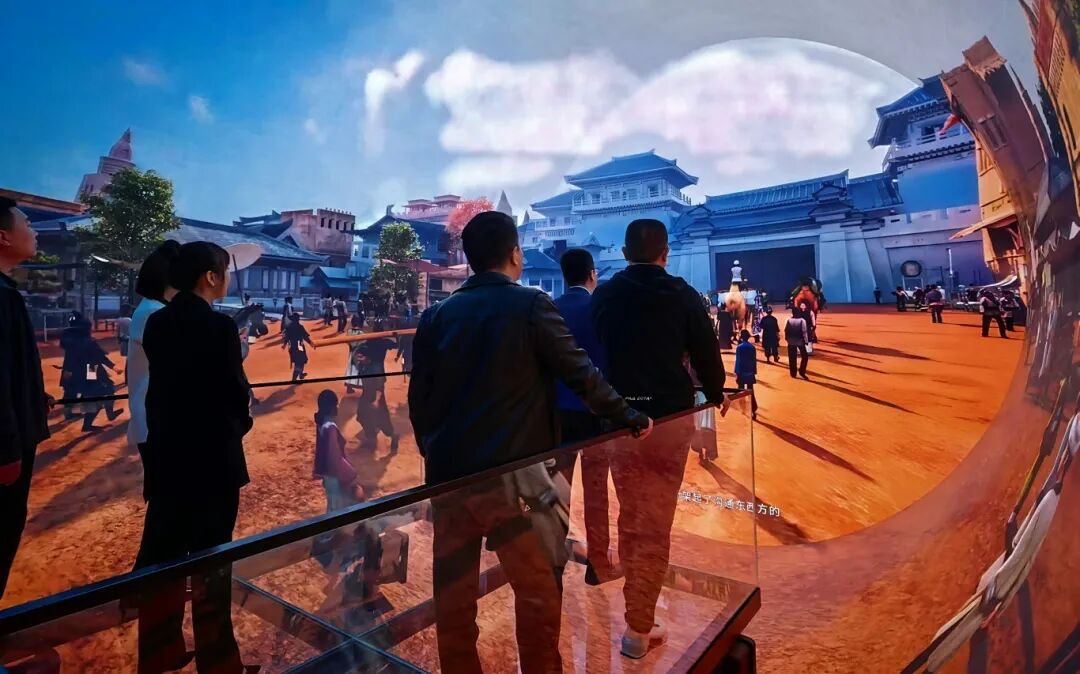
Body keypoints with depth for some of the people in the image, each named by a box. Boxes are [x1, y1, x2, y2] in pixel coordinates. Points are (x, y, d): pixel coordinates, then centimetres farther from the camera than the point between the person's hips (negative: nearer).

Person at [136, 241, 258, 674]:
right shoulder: (219, 326, -17)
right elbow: (235, 389, -13)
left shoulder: (157, 322, 5)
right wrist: (240, 425, 6)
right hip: (211, 455, -7)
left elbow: (162, 382, 9)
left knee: (160, 551, 16)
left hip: (165, 451, 7)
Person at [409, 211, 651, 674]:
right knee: (537, 591, 13)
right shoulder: (531, 305, -7)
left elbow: (419, 397, 8)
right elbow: (580, 373, -6)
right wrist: (629, 417, 8)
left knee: (453, 596, 17)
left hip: (448, 472, 5)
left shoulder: (437, 315, 5)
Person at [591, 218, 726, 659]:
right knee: (656, 525, 5)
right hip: (670, 417, -2)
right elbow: (705, 350, 2)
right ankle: (639, 626, 11)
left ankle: (636, 605, 28)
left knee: (630, 516, 17)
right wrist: (715, 394, 20)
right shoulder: (680, 293, -2)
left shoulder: (603, 296, 4)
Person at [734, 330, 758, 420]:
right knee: (750, 392, 10)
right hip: (750, 373, 4)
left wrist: (736, 373, -8)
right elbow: (754, 361, 3)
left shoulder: (739, 347, -12)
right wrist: (754, 372, 11)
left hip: (741, 373, -4)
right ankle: (753, 411, 6)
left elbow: (738, 361, -13)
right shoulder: (752, 347, 0)